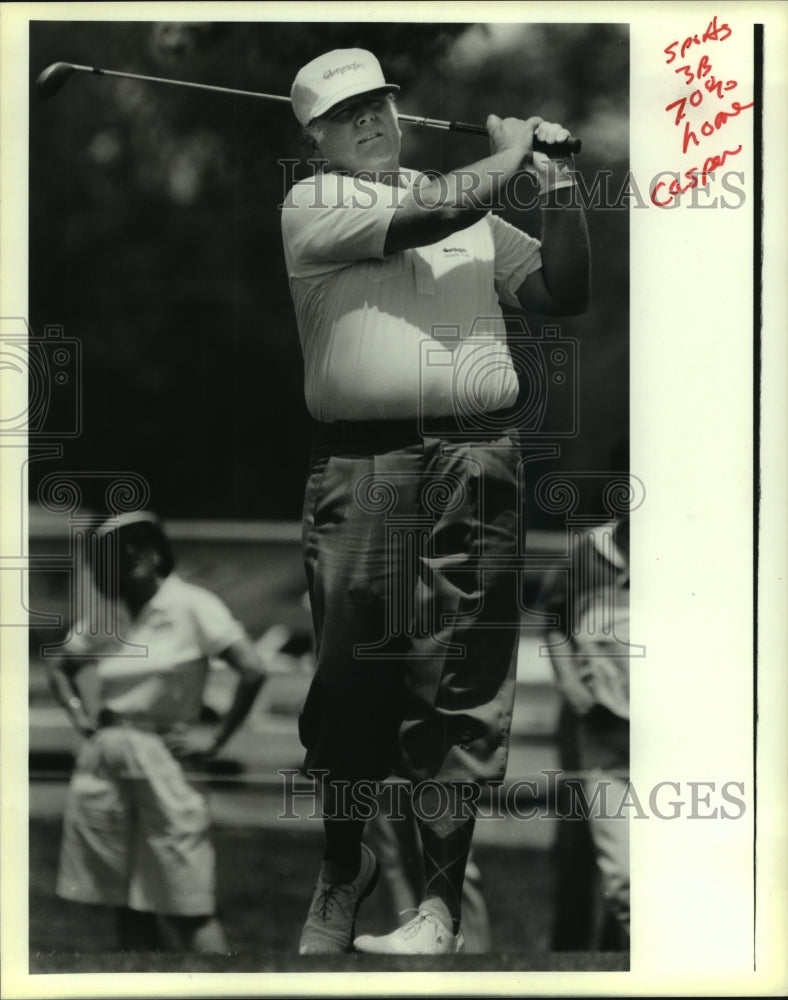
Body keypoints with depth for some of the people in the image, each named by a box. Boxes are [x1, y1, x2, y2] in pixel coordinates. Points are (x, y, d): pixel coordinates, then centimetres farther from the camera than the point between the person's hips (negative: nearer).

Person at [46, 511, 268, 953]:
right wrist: (80, 715, 11)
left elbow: (253, 670, -12)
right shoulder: (103, 618, 9)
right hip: (103, 760, 5)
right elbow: (60, 670, 27)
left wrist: (216, 736, -10)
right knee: (125, 902, 8)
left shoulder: (191, 605, -5)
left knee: (188, 908, -9)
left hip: (161, 757, -5)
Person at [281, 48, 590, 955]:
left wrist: (556, 186, 8)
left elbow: (563, 293, 18)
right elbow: (436, 211, -8)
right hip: (360, 465, -2)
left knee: (459, 685, -3)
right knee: (349, 677, 2)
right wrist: (509, 154, 7)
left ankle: (442, 899, 0)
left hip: (476, 465, 2)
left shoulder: (473, 215, 22)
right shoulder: (313, 204, 6)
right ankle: (342, 863, 22)